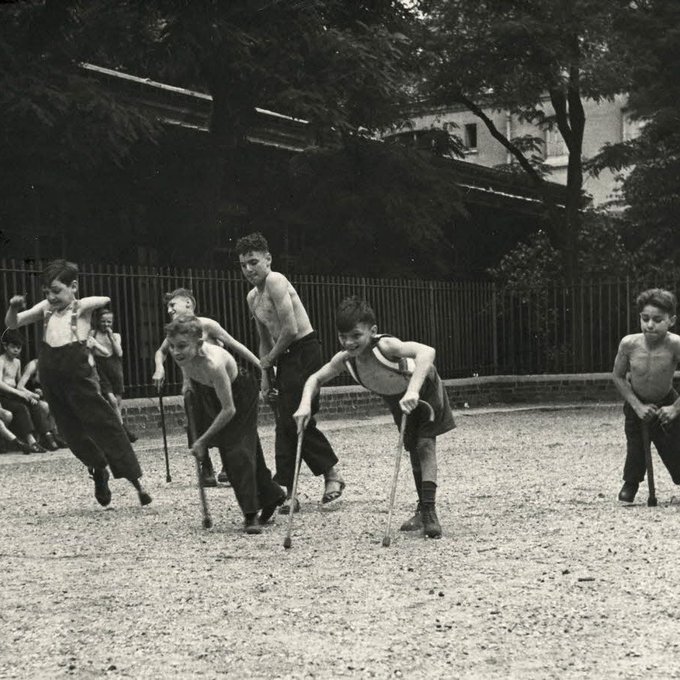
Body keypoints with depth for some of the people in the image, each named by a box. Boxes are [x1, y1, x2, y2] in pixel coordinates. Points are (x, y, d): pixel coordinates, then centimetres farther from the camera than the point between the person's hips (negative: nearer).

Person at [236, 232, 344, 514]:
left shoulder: (275, 282, -14)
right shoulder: (252, 297, 16)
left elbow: (291, 329, -20)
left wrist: (269, 359, -7)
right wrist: (265, 374, 14)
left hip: (304, 351, -9)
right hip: (285, 358, 9)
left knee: (295, 419, -11)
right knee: (284, 424, 5)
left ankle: (331, 473, 5)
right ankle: (288, 494, 7)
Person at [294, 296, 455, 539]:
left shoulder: (385, 346, -44)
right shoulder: (344, 359, -26)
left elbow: (427, 351, -60)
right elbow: (315, 378, -10)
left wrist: (412, 391, -68)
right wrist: (305, 405, -29)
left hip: (423, 390, -6)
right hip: (397, 399, 6)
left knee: (425, 444, -18)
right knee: (413, 449, 15)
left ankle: (429, 511, -18)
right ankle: (423, 510, 28)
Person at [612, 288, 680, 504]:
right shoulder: (629, 344, -25)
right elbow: (618, 376, -10)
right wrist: (637, 406, -14)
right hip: (636, 403, 1)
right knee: (635, 446, -3)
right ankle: (630, 484, 20)